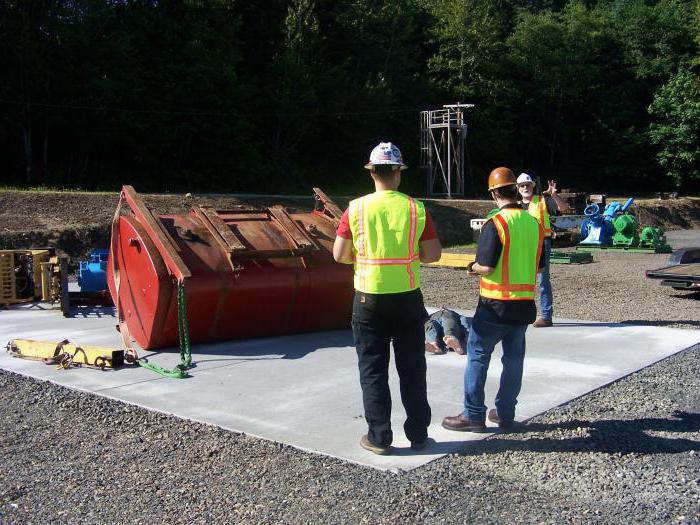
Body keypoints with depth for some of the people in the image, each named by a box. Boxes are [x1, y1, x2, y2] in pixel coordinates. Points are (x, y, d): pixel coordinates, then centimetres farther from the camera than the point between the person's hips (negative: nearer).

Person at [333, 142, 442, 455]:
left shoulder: (356, 208, -7)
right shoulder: (416, 208, -5)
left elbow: (339, 255, -3)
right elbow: (432, 254, -3)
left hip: (369, 299, -1)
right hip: (408, 298, 1)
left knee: (373, 369, 9)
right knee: (412, 368, 13)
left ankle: (379, 437, 14)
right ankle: (418, 434, 21)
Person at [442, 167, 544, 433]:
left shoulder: (495, 223, -15)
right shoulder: (535, 223, 5)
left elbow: (486, 266, -19)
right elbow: (538, 266, 12)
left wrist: (473, 268, 1)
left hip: (496, 304, -6)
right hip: (525, 304, 6)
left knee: (478, 355, 4)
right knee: (514, 358, 13)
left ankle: (473, 415, 7)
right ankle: (505, 413, 22)